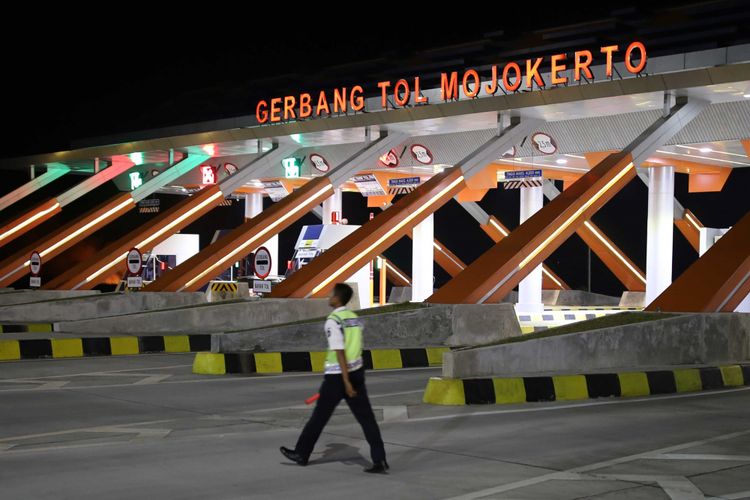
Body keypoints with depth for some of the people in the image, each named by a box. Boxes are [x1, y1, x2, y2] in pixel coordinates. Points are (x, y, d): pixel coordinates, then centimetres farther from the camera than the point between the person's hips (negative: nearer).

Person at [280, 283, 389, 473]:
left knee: (320, 416, 8)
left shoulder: (333, 321, -14)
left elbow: (340, 352, -19)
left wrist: (346, 382, -21)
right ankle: (379, 460, -4)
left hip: (338, 375, -6)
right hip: (357, 372, 6)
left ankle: (301, 454, 23)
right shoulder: (355, 318, 10)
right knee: (366, 417, 3)